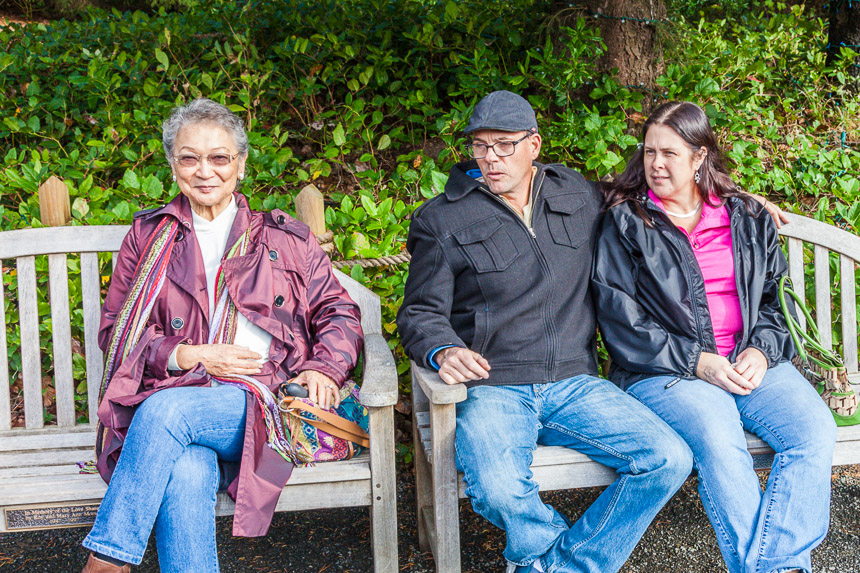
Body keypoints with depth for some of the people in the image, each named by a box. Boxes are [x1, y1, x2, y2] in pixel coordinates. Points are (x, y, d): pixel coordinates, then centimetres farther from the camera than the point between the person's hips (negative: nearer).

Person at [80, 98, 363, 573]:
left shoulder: (286, 238, 20)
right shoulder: (148, 236, 21)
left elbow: (338, 311, 17)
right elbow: (114, 330, 15)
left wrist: (323, 367, -5)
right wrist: (190, 356, -3)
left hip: (263, 405, -1)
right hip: (174, 397, 1)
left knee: (165, 410, -33)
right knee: (185, 475, -35)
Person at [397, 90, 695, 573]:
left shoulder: (580, 196, 12)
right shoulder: (443, 220, 4)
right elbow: (421, 313, 3)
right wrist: (444, 352, -21)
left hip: (574, 384, 4)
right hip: (493, 389, -3)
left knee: (670, 460, -17)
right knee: (498, 489, -34)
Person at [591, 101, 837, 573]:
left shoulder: (747, 219, 16)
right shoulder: (625, 224, 4)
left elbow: (772, 299, 18)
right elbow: (621, 322, -4)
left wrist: (761, 350, -4)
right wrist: (697, 361, -13)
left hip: (751, 361, 4)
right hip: (664, 371, -4)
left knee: (815, 430, -23)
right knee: (719, 442, -34)